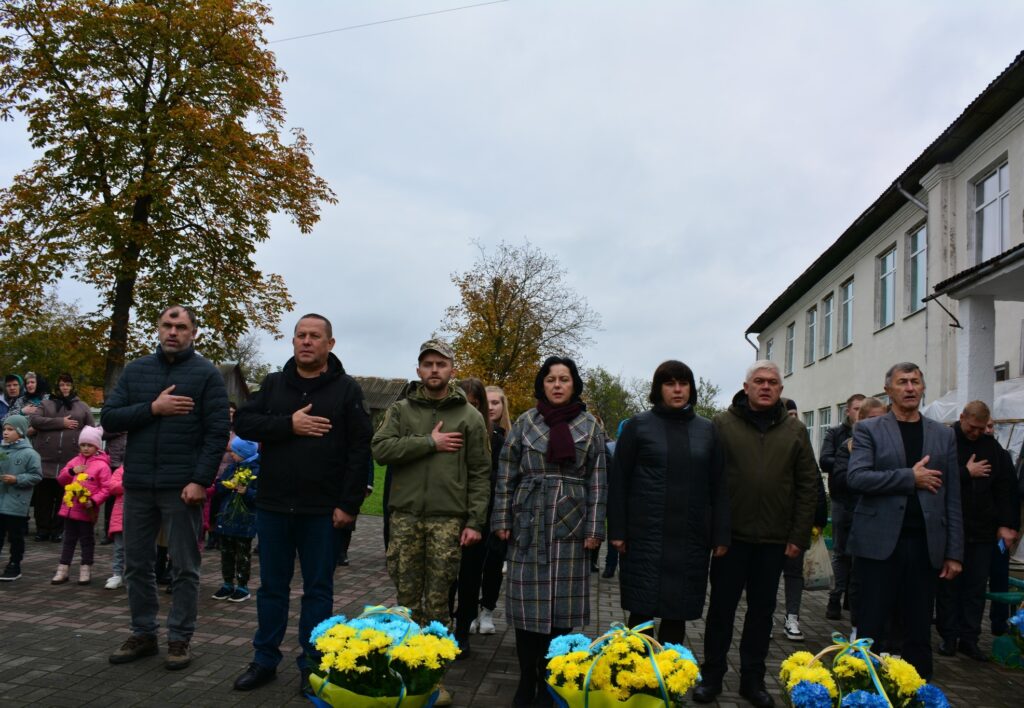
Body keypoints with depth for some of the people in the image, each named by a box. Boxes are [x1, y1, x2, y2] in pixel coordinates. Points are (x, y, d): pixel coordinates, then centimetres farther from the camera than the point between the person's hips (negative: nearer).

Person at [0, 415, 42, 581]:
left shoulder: (29, 454, -10)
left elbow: (36, 476, -9)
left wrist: (17, 479, -18)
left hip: (16, 504, -5)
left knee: (15, 537, 6)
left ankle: (14, 566, 17)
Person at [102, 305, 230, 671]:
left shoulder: (206, 374, -3)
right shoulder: (136, 370, 10)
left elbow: (217, 432, -8)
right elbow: (109, 417, 3)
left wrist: (201, 480, -16)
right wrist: (153, 409, -13)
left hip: (182, 487, -4)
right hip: (138, 485, 4)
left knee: (185, 568, 5)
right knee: (137, 565, 13)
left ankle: (180, 638, 16)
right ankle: (143, 634, 26)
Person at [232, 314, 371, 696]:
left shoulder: (347, 389, -2)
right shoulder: (273, 384, 8)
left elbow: (360, 450, -6)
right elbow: (242, 422, -2)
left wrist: (349, 504, -12)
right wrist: (288, 424, -16)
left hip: (322, 510, -3)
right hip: (273, 505, 3)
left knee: (318, 589, 7)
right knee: (272, 587, 13)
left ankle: (312, 665, 18)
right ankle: (265, 660, 26)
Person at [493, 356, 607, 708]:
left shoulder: (590, 426, 4)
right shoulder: (525, 422, 4)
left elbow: (597, 480, 3)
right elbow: (506, 474, 4)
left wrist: (594, 528, -2)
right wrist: (502, 519, -1)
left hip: (570, 525, 0)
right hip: (529, 523, 0)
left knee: (561, 603, 4)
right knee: (527, 601, 2)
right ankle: (526, 680, 16)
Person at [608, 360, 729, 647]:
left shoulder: (706, 430, 9)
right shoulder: (638, 426, 2)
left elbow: (717, 486, 10)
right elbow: (618, 481, 1)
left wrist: (721, 536, 6)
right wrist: (617, 531, -4)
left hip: (691, 537, 3)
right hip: (646, 535, -2)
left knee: (677, 614, 8)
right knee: (642, 611, 0)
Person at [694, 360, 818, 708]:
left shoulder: (795, 430, 5)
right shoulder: (722, 424, -3)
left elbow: (808, 485, 6)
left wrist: (799, 535, 1)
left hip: (774, 538, 2)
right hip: (731, 534, -2)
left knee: (762, 610, 12)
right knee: (721, 607, 7)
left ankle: (753, 679, 26)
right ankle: (711, 676, 21)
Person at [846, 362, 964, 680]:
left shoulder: (943, 435, 12)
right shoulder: (868, 430, 3)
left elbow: (952, 497, 10)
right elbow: (856, 477, -11)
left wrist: (954, 552, 5)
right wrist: (910, 478, -12)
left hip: (924, 544, 3)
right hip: (879, 542, -3)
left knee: (919, 634, 9)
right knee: (870, 630, 2)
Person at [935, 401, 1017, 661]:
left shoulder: (991, 447, 8)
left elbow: (1006, 487, 9)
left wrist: (1006, 524, 2)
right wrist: (967, 473, -14)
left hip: (981, 531, 4)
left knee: (976, 587, 7)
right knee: (948, 585, 5)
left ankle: (969, 639, 15)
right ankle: (949, 637, 14)